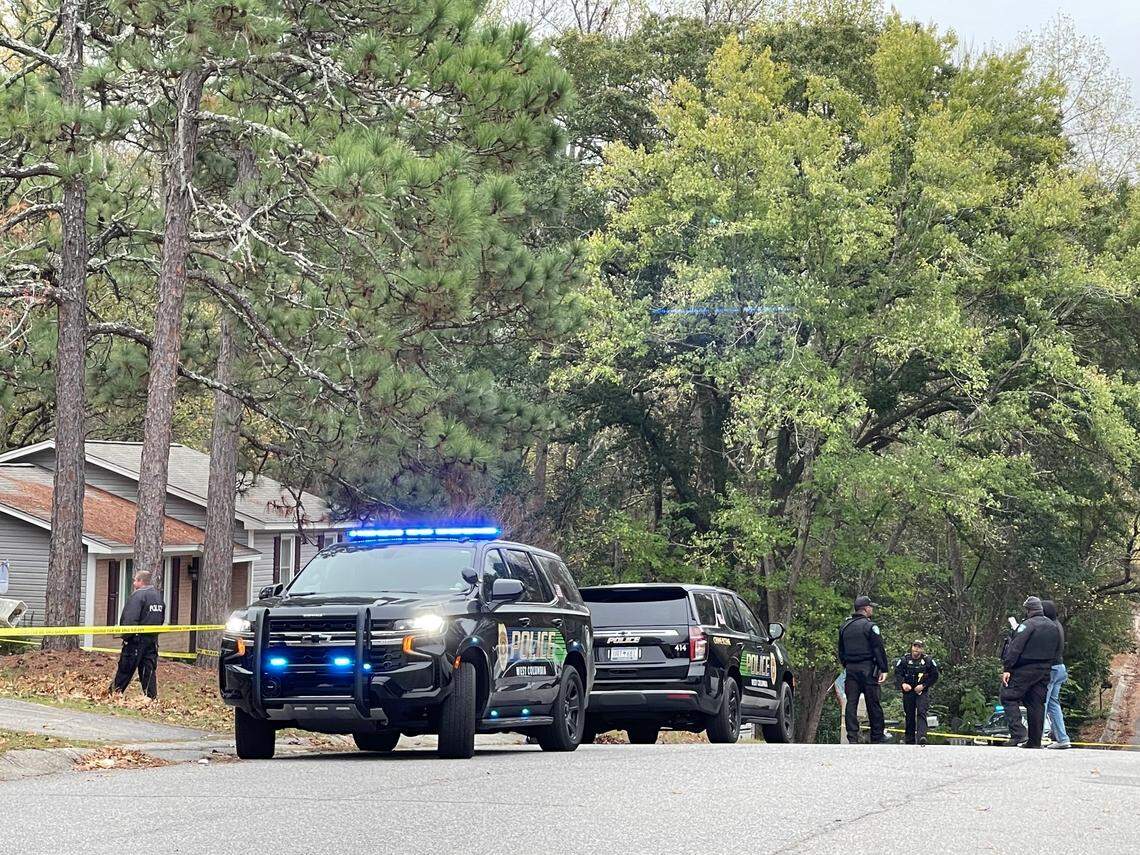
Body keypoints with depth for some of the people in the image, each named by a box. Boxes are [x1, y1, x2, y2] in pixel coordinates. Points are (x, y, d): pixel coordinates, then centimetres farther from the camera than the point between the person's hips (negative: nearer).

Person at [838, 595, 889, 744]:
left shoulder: (844, 627, 13)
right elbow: (879, 649, -11)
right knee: (873, 704, 1)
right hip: (867, 669, -5)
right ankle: (877, 737, 6)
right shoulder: (870, 626, -8)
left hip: (851, 669, 5)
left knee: (851, 704, 2)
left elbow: (841, 652, 19)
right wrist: (883, 669, -8)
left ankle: (852, 737, -4)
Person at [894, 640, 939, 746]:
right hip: (908, 692, 2)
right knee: (909, 716, 6)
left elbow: (934, 676, 2)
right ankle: (910, 740, 14)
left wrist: (923, 685, -10)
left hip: (922, 692, -2)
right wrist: (903, 684, -19)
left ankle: (921, 737, -34)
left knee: (921, 713, -19)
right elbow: (897, 674, 0)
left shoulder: (928, 661, 1)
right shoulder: (904, 660, 4)